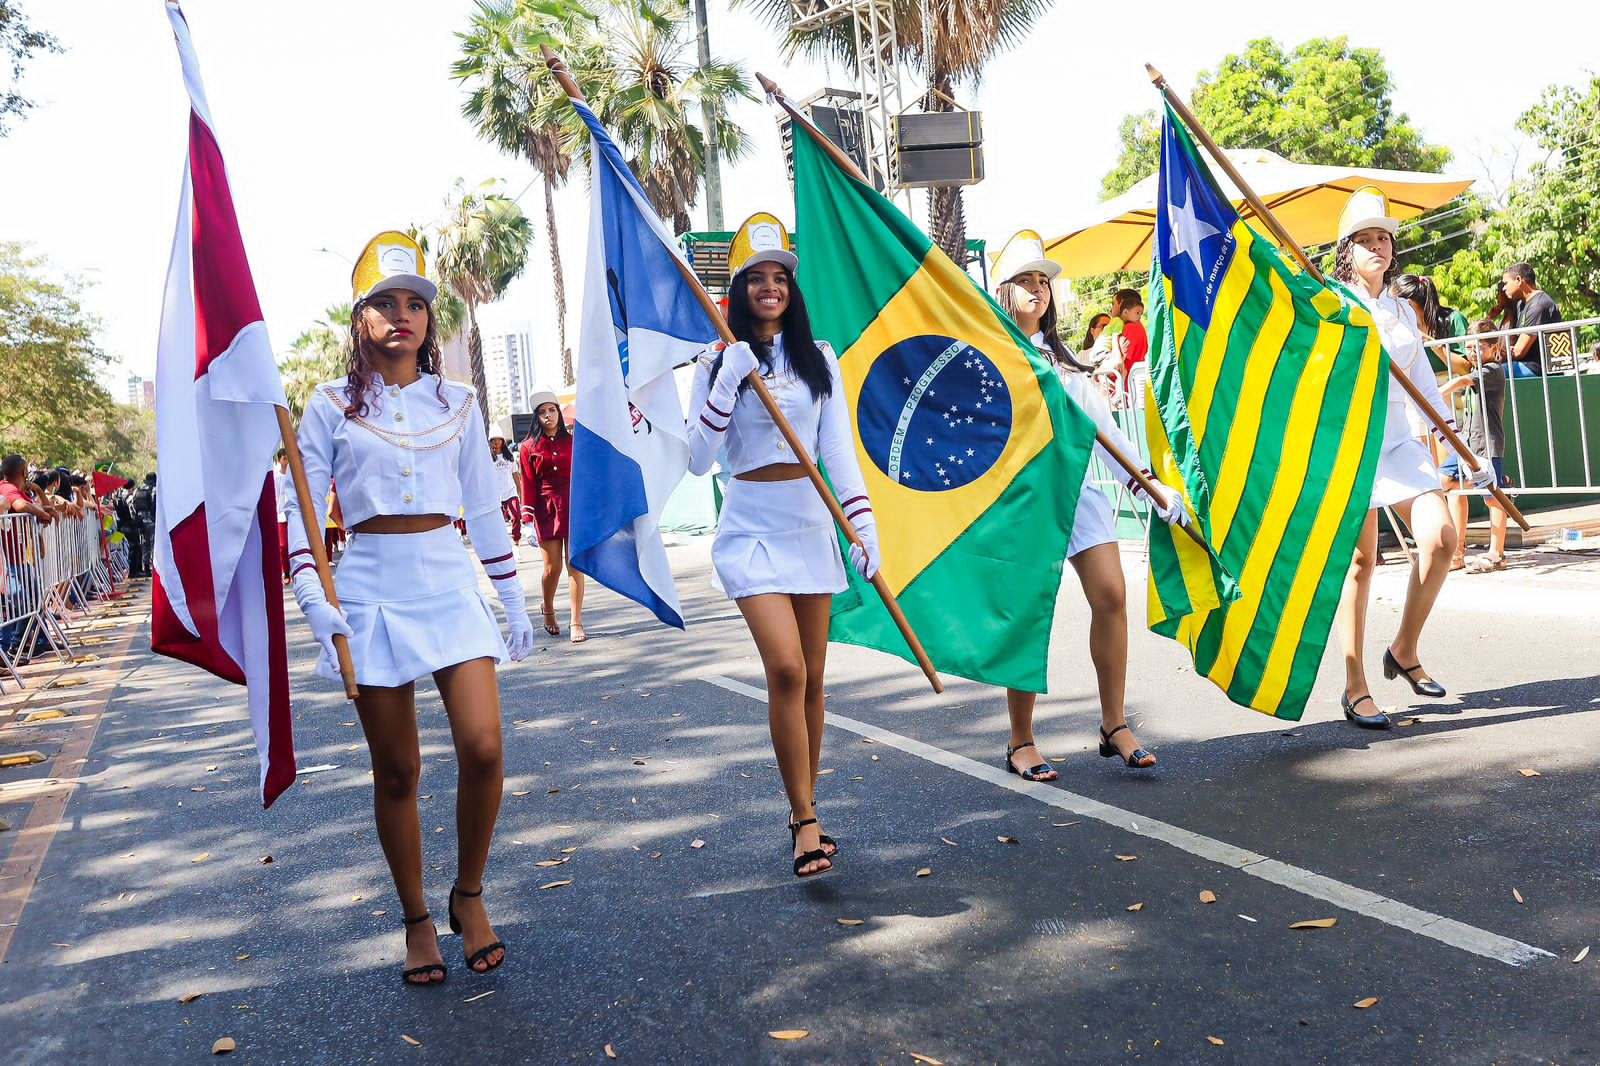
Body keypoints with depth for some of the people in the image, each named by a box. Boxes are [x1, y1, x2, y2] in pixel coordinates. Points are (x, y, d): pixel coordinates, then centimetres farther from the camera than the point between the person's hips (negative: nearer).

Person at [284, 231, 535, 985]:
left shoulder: (457, 405, 9)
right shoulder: (332, 407, 3)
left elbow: (484, 509, 13)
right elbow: (302, 511, 1)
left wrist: (515, 601, 12)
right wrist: (314, 600, -12)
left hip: (450, 583, 1)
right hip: (372, 590, -1)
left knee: (483, 747, -12)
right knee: (396, 771, 4)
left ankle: (469, 895, 12)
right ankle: (417, 921, 22)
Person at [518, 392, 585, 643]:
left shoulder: (572, 441, 7)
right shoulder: (530, 447, 4)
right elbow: (528, 485, 2)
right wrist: (529, 521, -4)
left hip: (574, 508, 1)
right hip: (546, 510, 0)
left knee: (574, 565, -4)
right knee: (552, 568, 1)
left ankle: (577, 623, -1)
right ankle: (548, 611, 29)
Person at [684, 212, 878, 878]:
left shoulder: (819, 358, 7)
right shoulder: (718, 363, 1)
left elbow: (839, 447, 0)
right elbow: (698, 460, -7)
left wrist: (863, 523, -12)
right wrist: (728, 383, -16)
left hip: (811, 527, 3)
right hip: (752, 530, -3)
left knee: (811, 677, 7)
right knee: (785, 669, -16)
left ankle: (803, 812, 21)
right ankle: (806, 822, -6)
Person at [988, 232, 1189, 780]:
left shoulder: (1063, 360, 23)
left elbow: (1103, 425, 19)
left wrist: (1148, 483, 13)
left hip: (1076, 483, 5)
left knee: (1111, 595, -8)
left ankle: (1114, 725, 3)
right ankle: (1020, 742, 6)